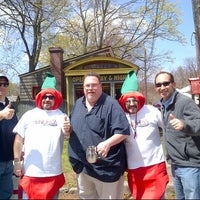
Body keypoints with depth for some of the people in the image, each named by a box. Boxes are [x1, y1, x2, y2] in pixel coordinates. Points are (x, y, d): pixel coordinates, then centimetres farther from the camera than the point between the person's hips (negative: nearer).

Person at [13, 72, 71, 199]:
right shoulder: (29, 115, 4)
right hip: (30, 171, 1)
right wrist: (17, 161, 2)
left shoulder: (61, 115, 0)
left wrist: (67, 130, -39)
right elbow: (19, 140, 7)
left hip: (53, 172, 0)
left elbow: (67, 133, -17)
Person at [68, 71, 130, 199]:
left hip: (105, 166, -6)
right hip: (82, 165, 7)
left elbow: (123, 130, -17)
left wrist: (108, 143, -32)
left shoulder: (110, 104, -12)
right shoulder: (78, 104, 10)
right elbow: (74, 128, 22)